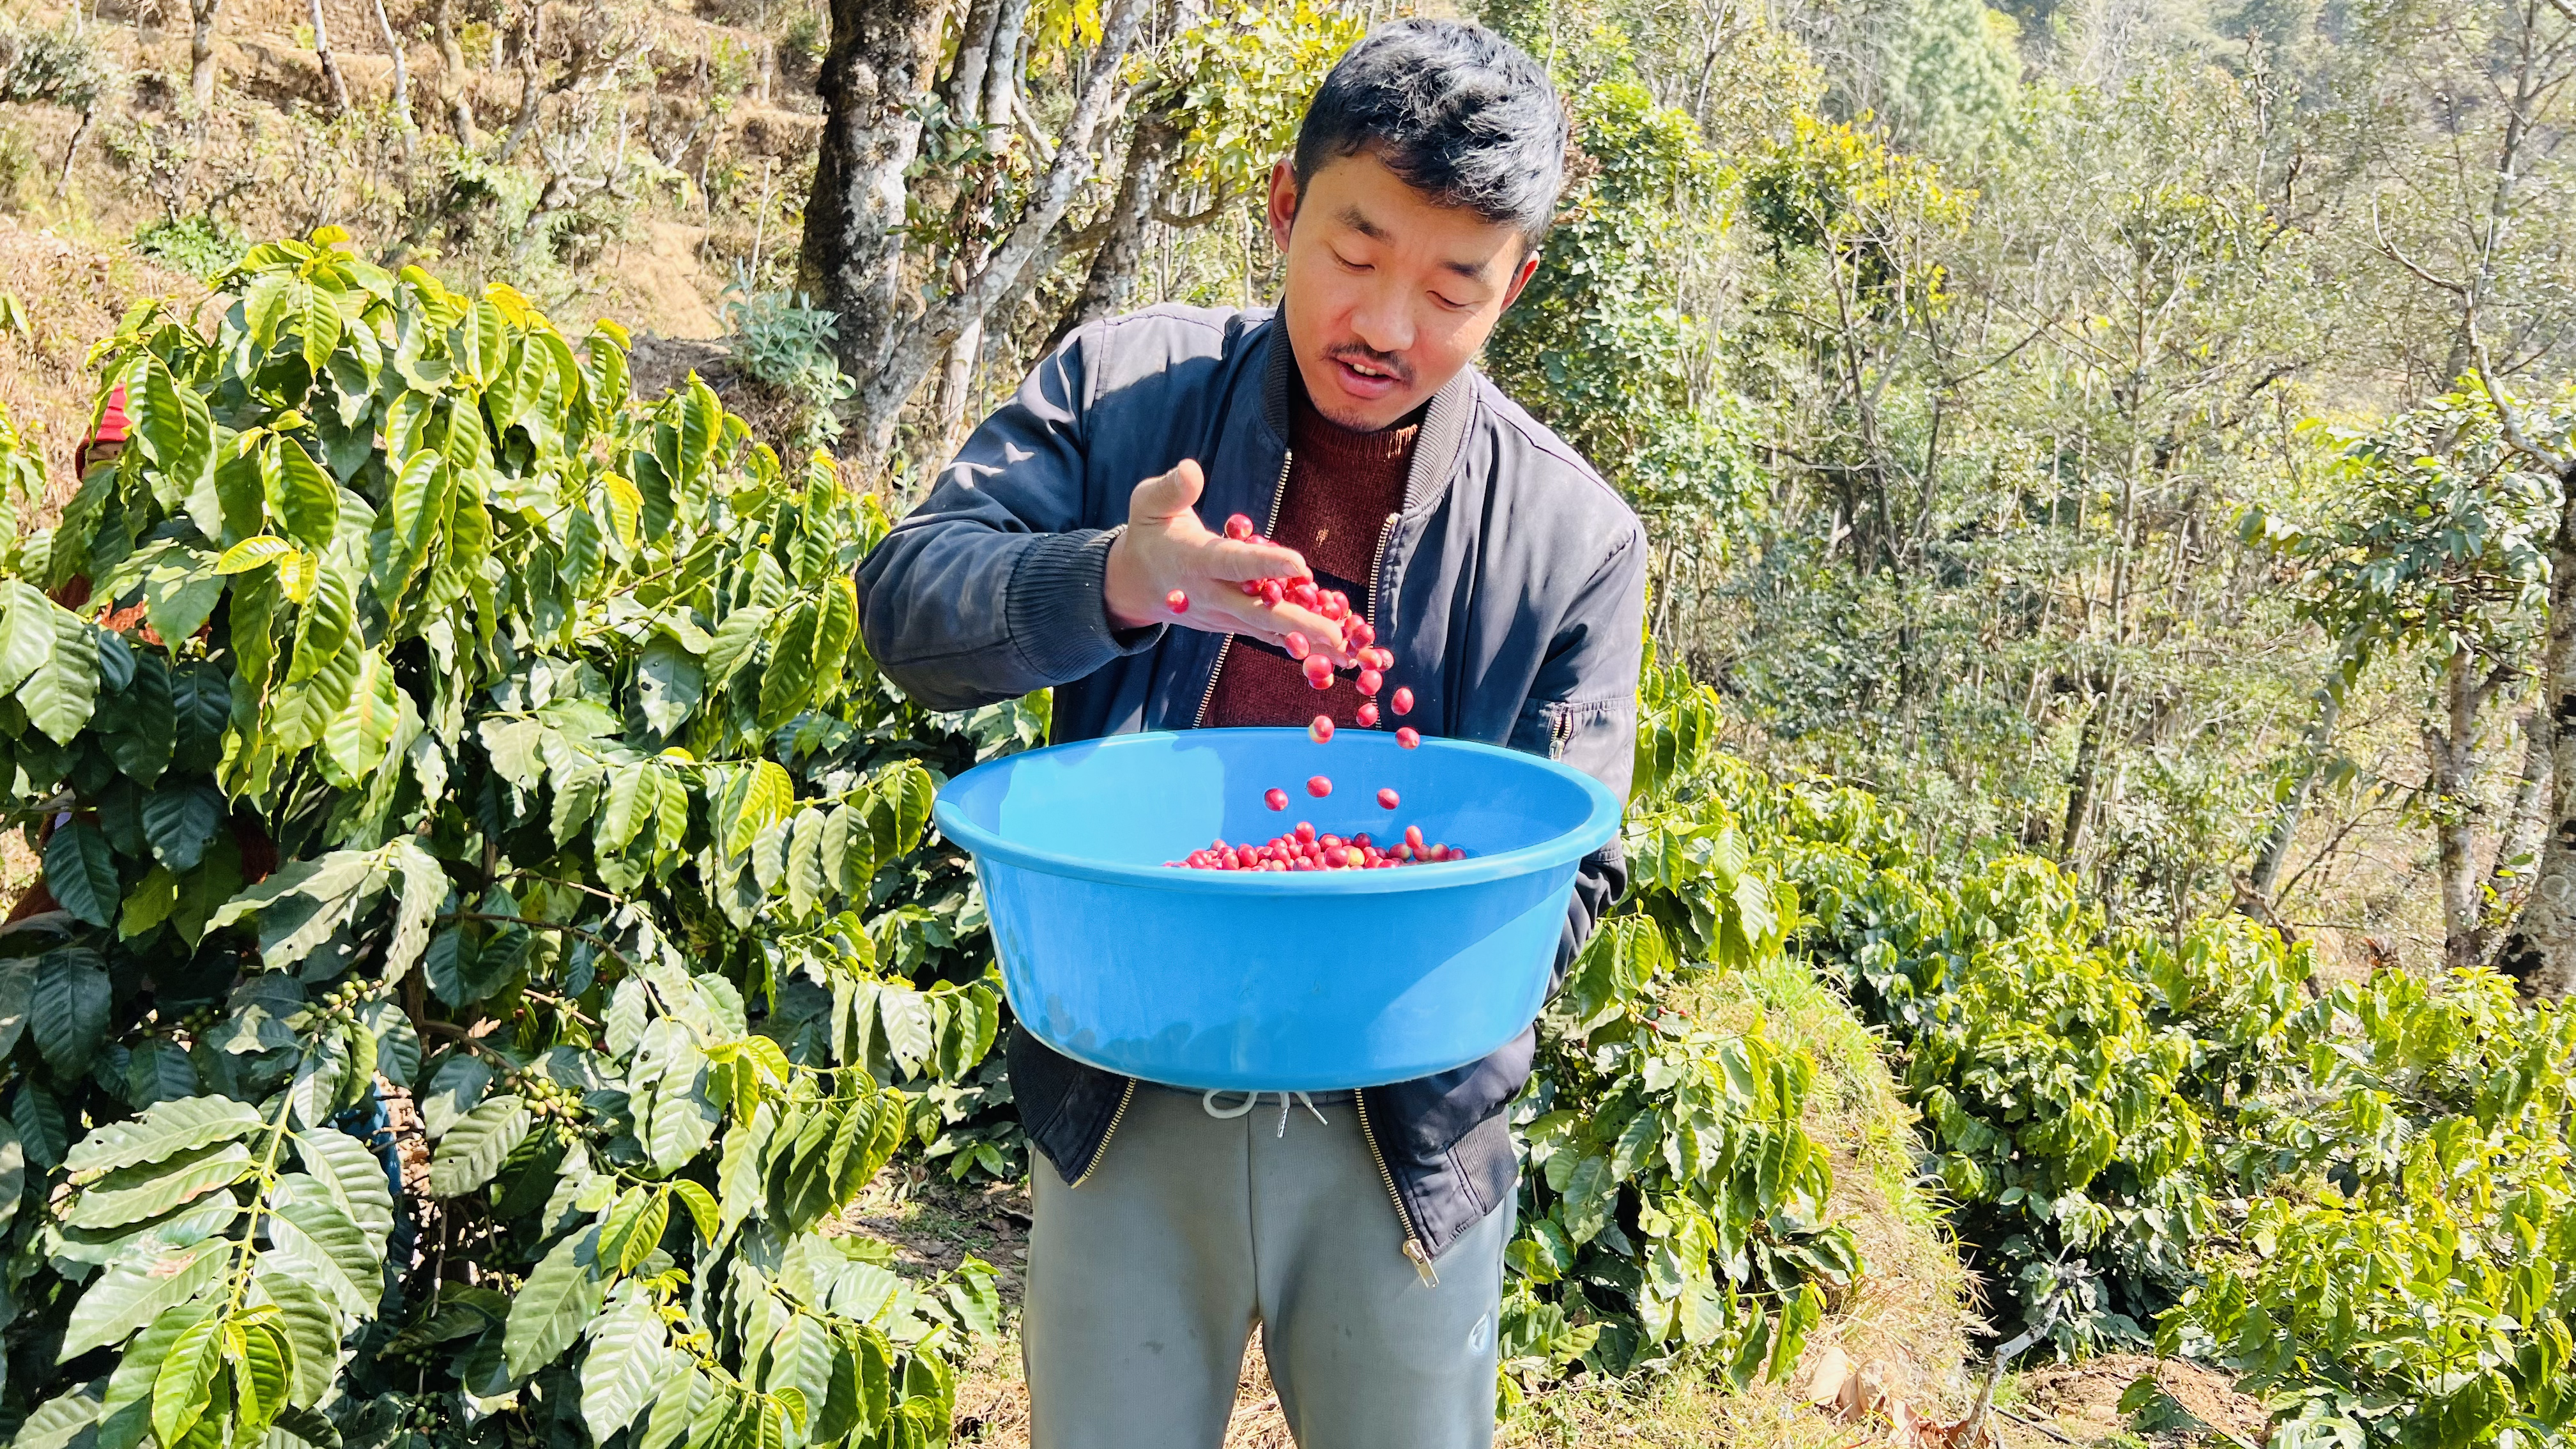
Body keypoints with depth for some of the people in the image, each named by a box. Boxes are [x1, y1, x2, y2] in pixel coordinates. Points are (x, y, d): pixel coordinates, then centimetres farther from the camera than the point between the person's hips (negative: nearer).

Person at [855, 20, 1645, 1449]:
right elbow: (906, 604, -11)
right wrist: (1109, 583, -31)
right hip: (1125, 1106, 1)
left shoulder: (1574, 537, -6)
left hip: (1403, 1134, 0)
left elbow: (1567, 870, -5)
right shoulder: (1123, 386, -4)